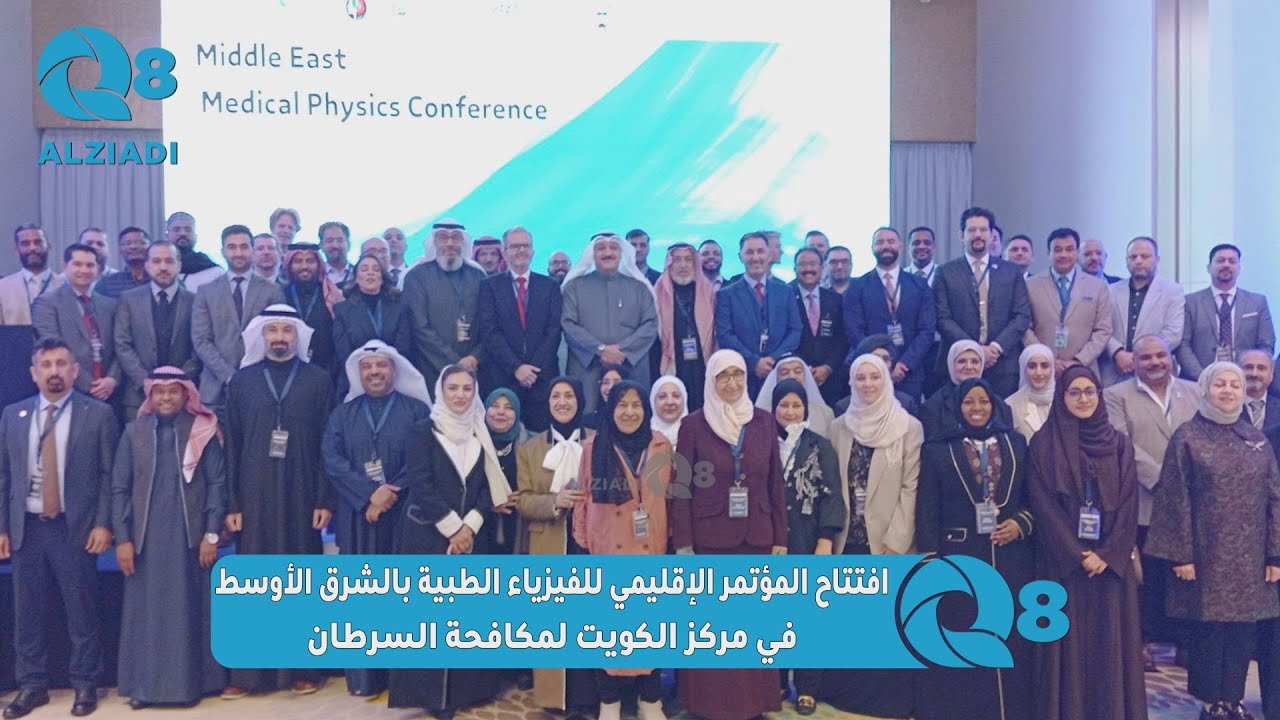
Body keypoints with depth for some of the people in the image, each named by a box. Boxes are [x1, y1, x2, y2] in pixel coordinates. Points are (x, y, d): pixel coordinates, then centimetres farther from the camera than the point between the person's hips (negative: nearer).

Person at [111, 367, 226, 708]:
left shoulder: (203, 431, -1)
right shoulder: (134, 432, 3)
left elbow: (217, 483, -2)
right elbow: (120, 488, 3)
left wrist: (212, 534, -7)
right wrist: (122, 538, -4)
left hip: (189, 537, -1)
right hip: (146, 538, 1)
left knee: (189, 610, 6)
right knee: (146, 610, 7)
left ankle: (191, 681, 16)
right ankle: (144, 684, 17)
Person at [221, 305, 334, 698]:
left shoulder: (318, 379, 3)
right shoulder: (242, 380, 7)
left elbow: (328, 443, 1)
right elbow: (232, 444, 5)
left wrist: (325, 499, -5)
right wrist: (231, 503, 0)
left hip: (302, 495, -1)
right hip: (255, 496, 1)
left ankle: (301, 667, 14)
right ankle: (248, 671, 10)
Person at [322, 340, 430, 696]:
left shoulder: (417, 410, 4)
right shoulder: (342, 414, 11)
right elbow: (331, 461, -2)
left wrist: (391, 493, -14)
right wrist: (370, 493, -14)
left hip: (404, 516, -2)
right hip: (358, 517, 2)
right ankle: (364, 674, 9)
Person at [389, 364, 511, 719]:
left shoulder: (481, 434, 9)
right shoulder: (423, 430, -2)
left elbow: (488, 487, 5)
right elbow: (420, 484, -10)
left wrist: (469, 526, -10)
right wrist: (452, 528, -13)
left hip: (472, 536, 4)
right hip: (428, 535, -4)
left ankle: (465, 687, 15)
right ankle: (432, 691, 7)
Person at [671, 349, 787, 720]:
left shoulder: (764, 422, 7)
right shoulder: (693, 424, -2)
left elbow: (776, 483, 8)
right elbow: (681, 488, -3)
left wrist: (780, 538, 4)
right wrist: (682, 545, -9)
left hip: (756, 538, 3)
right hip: (709, 539, -2)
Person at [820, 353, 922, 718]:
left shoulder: (909, 427, -3)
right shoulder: (840, 427, 7)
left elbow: (911, 488, -6)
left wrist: (896, 540, -11)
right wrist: (832, 532, 2)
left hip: (889, 541, -3)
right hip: (849, 539, 3)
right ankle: (846, 691, 21)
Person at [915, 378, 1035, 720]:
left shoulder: (1016, 443, 9)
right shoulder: (937, 450, 1)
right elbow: (927, 513, -1)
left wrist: (1022, 524, -7)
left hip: (1011, 560, 2)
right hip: (959, 561, -2)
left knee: (1012, 643, 6)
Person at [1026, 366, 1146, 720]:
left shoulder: (1119, 443, 8)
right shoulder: (1044, 444, 0)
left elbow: (1129, 503, 2)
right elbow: (1043, 505, -6)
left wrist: (1108, 554, -10)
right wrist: (1078, 554, -13)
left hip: (1111, 560, 2)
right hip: (1062, 560, -2)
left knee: (1110, 641, 5)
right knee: (1069, 641, 1)